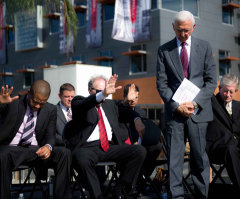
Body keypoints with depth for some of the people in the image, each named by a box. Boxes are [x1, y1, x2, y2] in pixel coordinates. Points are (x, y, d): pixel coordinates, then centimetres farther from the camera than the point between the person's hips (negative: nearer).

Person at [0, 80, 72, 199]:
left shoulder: (50, 110, 7)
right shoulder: (12, 103, -3)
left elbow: (50, 136, 7)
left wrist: (48, 147, -19)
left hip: (36, 149, 3)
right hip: (11, 148, -3)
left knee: (64, 153, -20)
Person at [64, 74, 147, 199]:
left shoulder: (110, 104, 27)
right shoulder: (79, 101, 9)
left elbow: (122, 112, 45)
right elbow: (83, 106, -16)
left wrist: (136, 119, 23)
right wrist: (102, 94, -34)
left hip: (110, 147, 5)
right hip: (88, 147, -5)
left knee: (139, 151, -17)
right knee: (81, 158, -40)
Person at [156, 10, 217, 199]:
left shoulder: (204, 47, 8)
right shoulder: (164, 50, 7)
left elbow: (211, 80, 4)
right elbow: (162, 84, 3)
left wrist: (195, 102, -9)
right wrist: (177, 106, -9)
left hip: (198, 111, 0)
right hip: (174, 111, 0)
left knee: (199, 156, 4)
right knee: (174, 157, -2)